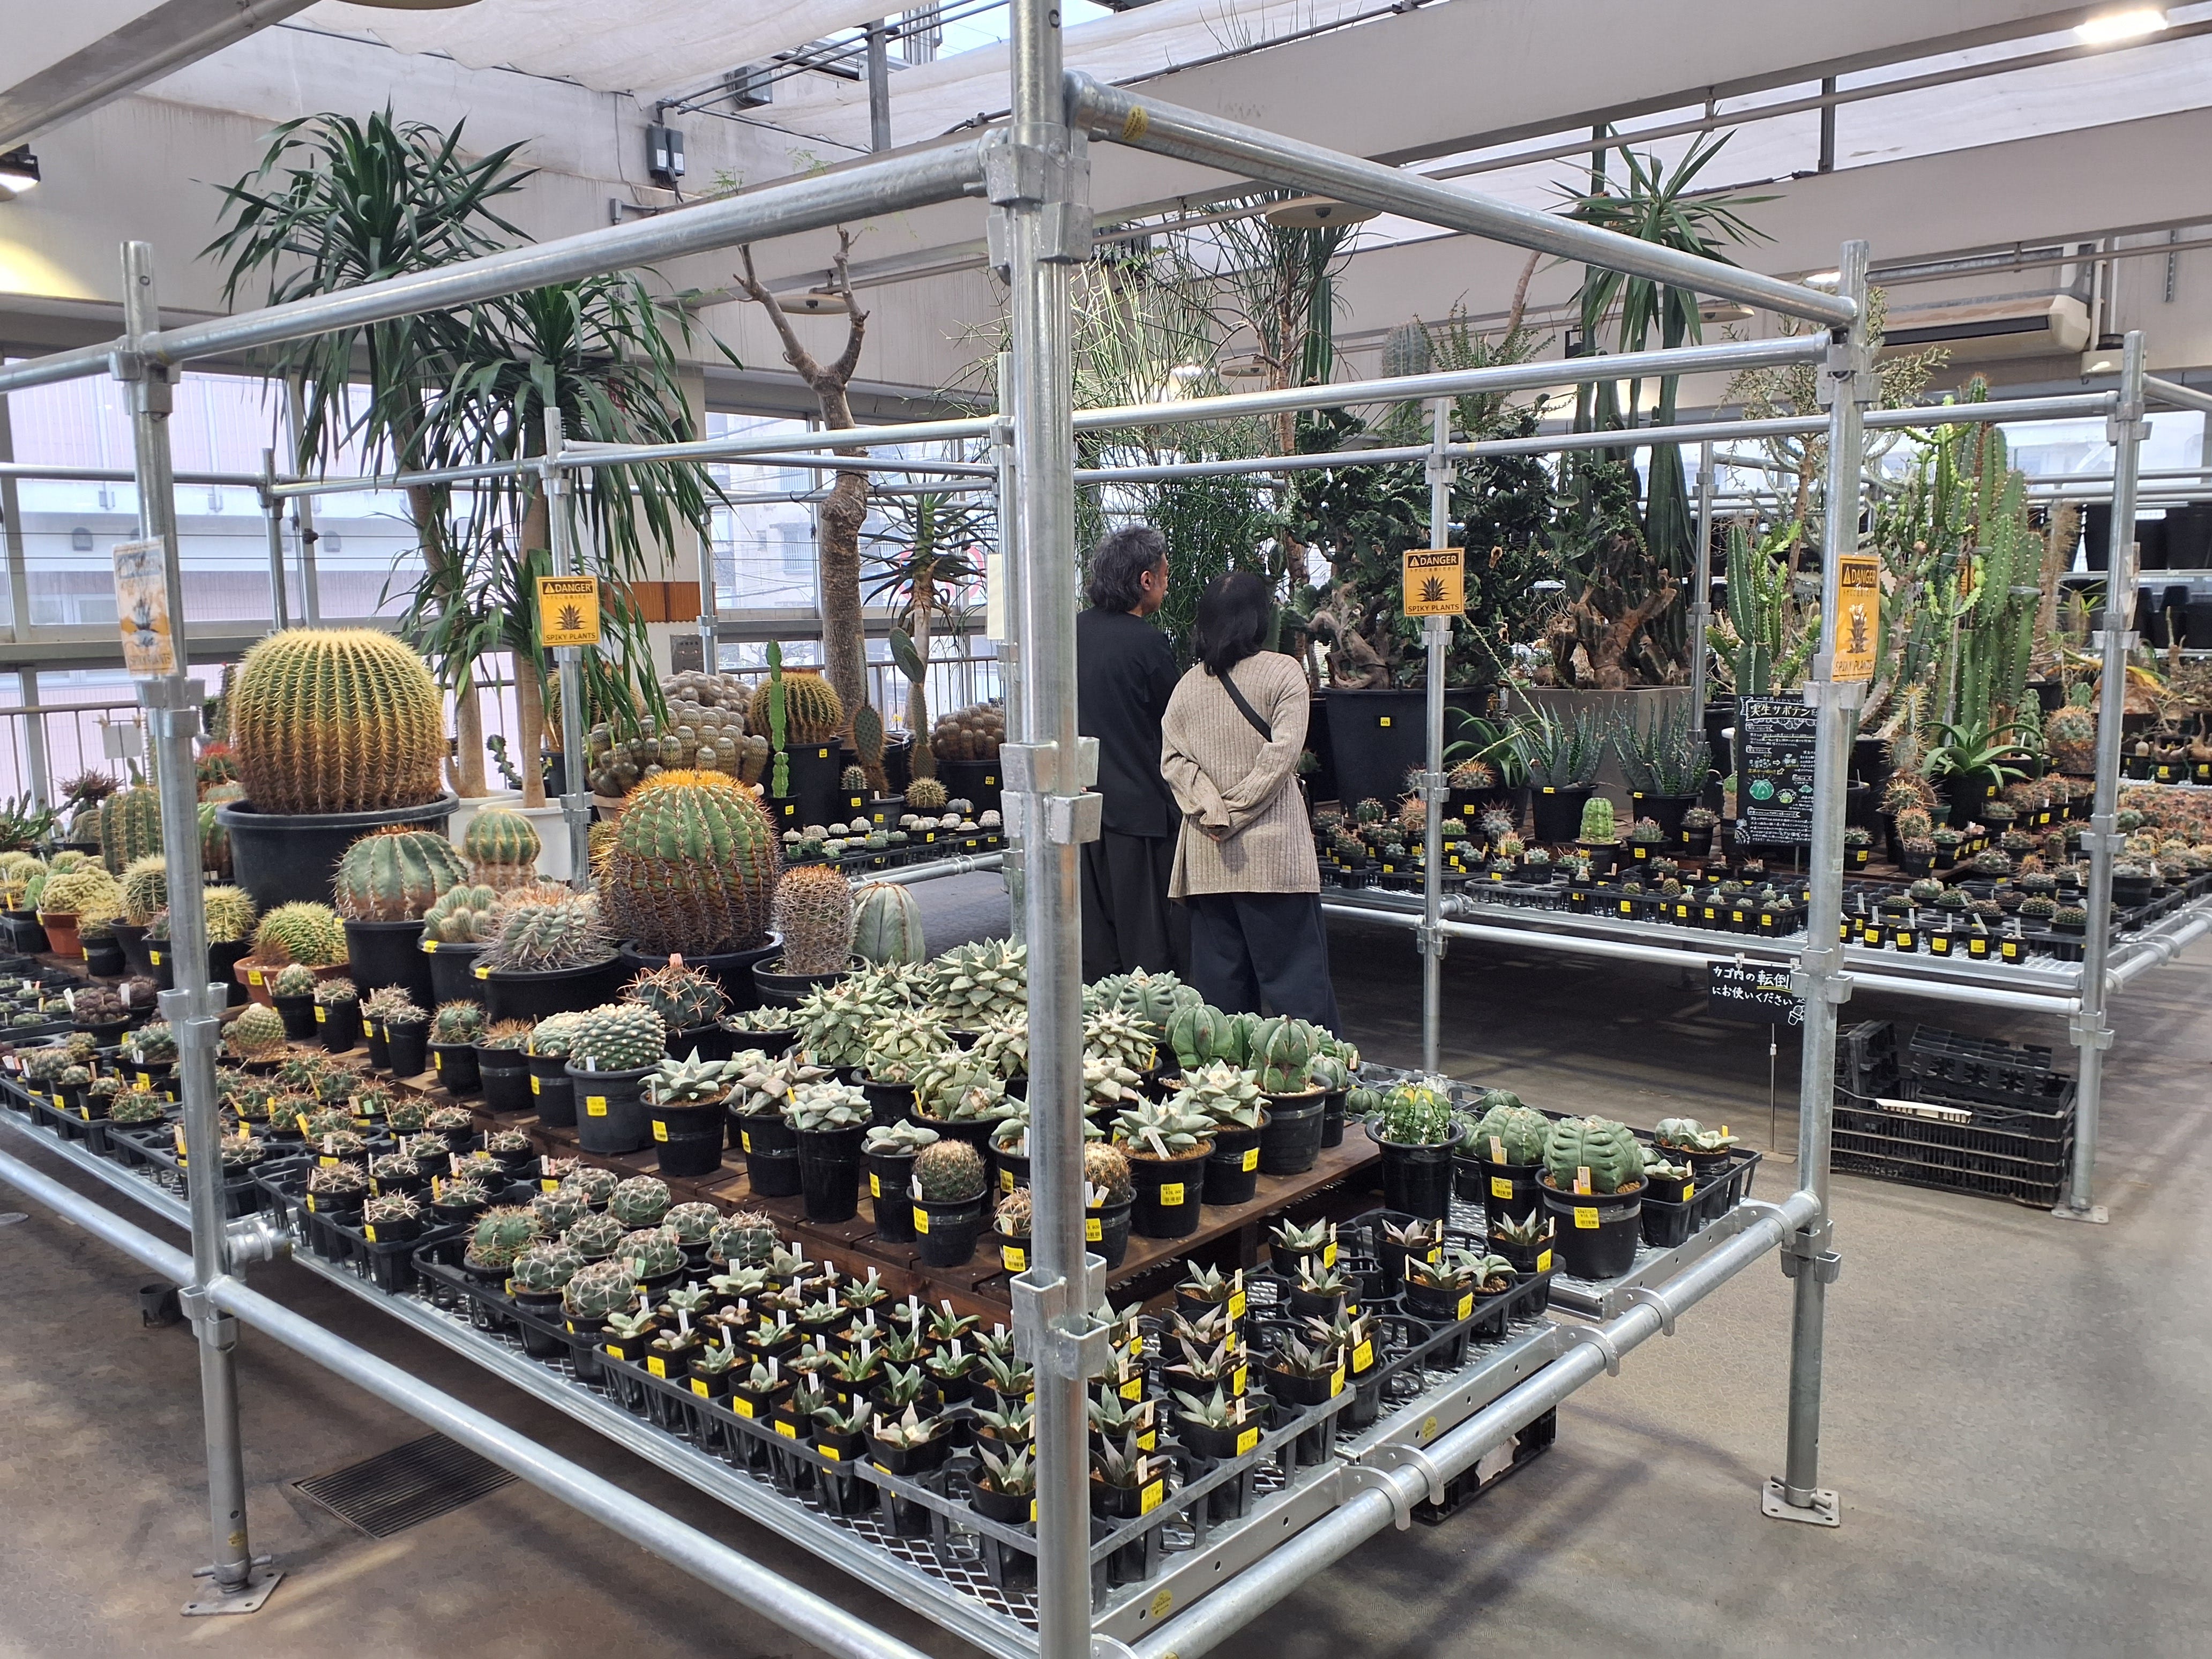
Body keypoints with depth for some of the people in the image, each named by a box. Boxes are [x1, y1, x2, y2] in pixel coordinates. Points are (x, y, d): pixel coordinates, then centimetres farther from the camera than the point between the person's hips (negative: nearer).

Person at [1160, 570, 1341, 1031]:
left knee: (1219, 975, 9)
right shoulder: (1282, 672, -3)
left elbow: (1173, 759, -1)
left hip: (1205, 859, 4)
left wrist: (1211, 809, -9)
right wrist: (1235, 813, -8)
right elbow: (1280, 756, -12)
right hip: (1273, 854, -4)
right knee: (1294, 974, -1)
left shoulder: (1189, 684, 9)